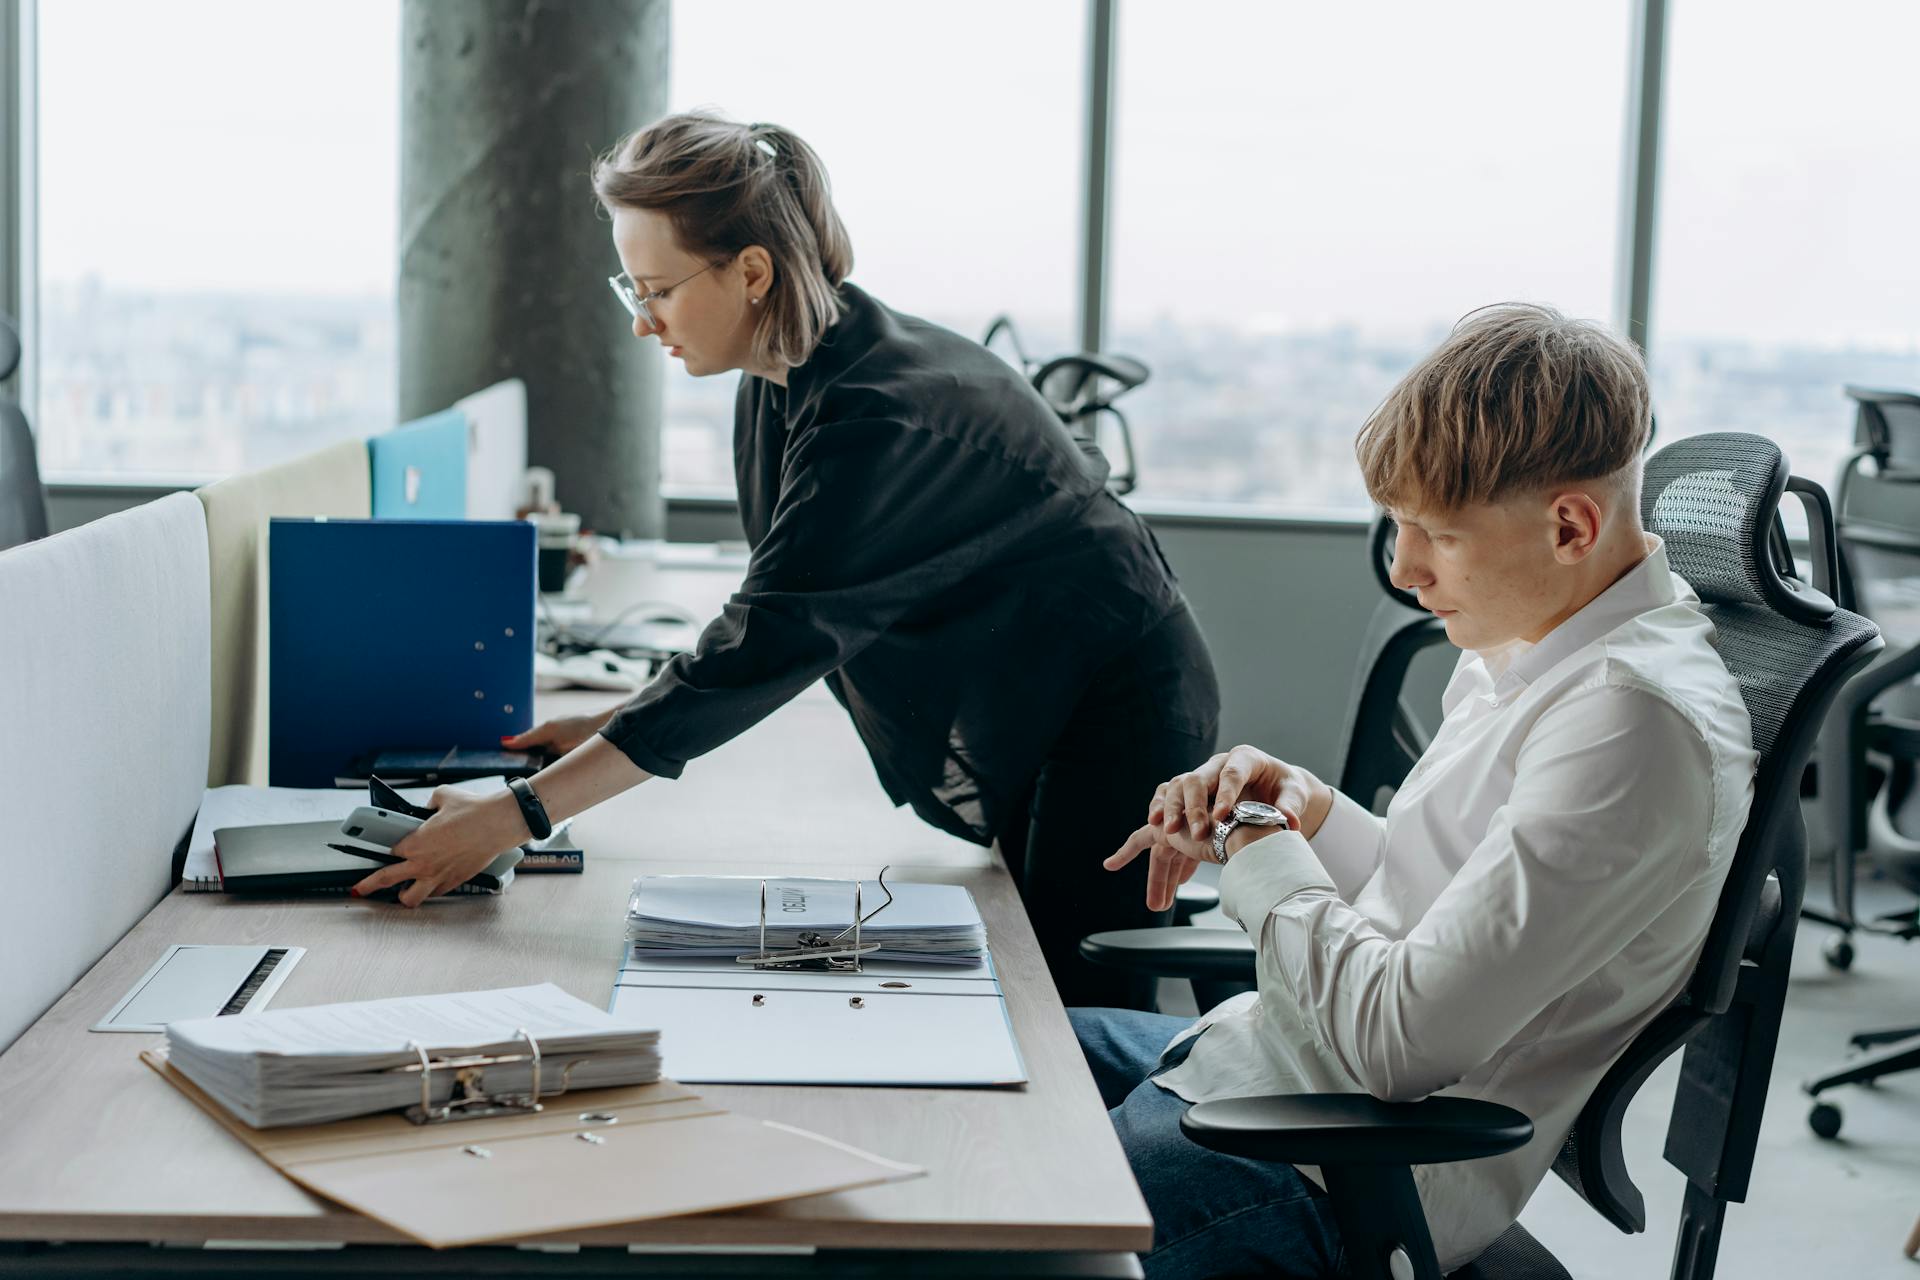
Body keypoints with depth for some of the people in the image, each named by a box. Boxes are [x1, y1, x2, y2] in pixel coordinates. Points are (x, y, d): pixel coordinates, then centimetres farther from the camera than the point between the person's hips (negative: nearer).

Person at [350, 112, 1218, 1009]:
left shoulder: (878, 416, -32)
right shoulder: (787, 381, -2)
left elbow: (764, 645, -36)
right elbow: (781, 624, 7)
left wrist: (512, 818, -36)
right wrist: (614, 726, -1)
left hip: (1111, 718, -9)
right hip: (1023, 718, 9)